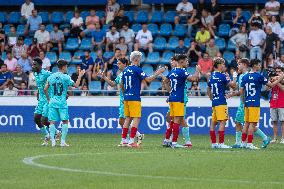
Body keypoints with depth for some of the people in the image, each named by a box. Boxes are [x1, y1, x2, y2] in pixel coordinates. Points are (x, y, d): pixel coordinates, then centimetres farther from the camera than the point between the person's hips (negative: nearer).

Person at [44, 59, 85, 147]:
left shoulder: (51, 77, 6)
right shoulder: (65, 77, -6)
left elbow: (45, 89, 5)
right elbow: (76, 85, -5)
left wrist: (48, 99, 17)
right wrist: (80, 76, 7)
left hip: (52, 102, 3)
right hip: (62, 102, -3)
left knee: (52, 122, 3)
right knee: (65, 121, 5)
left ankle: (53, 141, -4)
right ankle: (63, 141, 1)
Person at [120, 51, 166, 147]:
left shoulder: (125, 70, 13)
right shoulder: (137, 69, -10)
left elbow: (121, 84, 20)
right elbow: (148, 79, -13)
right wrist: (158, 73, -2)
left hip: (126, 97, 8)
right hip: (134, 98, -8)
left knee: (128, 118, 13)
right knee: (136, 118, -5)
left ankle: (124, 140, 12)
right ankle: (131, 141, -12)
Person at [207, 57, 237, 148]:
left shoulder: (212, 76, 13)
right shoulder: (222, 76, -11)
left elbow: (208, 90, 23)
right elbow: (233, 85, -7)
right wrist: (234, 77, 8)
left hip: (214, 102, 9)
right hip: (221, 102, -9)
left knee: (213, 122, 9)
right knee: (222, 122, -9)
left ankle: (213, 143, 11)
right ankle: (221, 143, -14)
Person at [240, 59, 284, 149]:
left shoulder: (245, 76, 9)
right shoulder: (259, 76, -8)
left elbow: (241, 91, 9)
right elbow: (271, 85, -2)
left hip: (247, 103, 6)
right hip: (255, 103, -6)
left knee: (247, 123, 12)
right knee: (252, 123, -4)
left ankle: (243, 142, 12)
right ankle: (249, 143, -6)